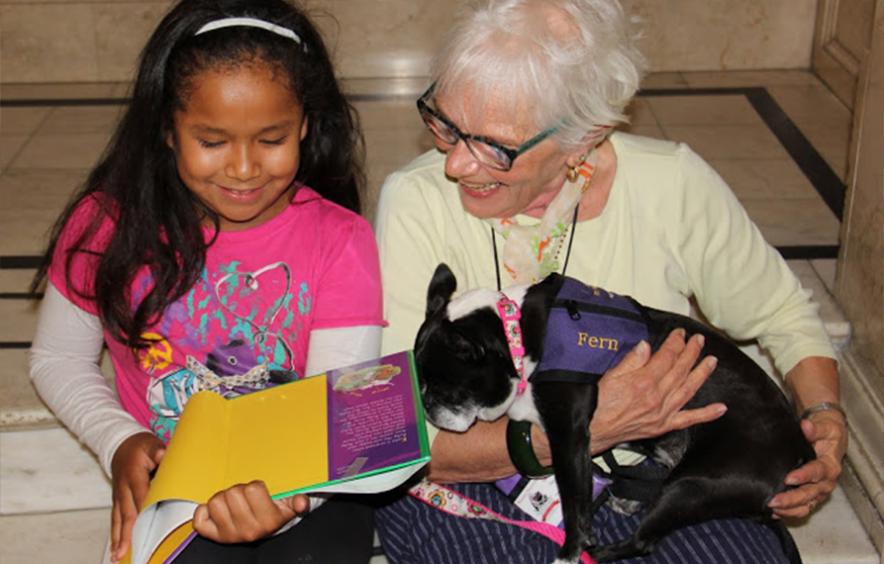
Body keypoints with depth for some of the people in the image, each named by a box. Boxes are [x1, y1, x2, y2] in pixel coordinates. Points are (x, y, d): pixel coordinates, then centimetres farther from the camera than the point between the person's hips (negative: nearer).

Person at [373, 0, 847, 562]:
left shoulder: (672, 185, -10)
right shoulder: (417, 201, -15)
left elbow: (784, 315, 9)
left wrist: (825, 415, -9)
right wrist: (588, 428, -28)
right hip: (472, 484, 0)